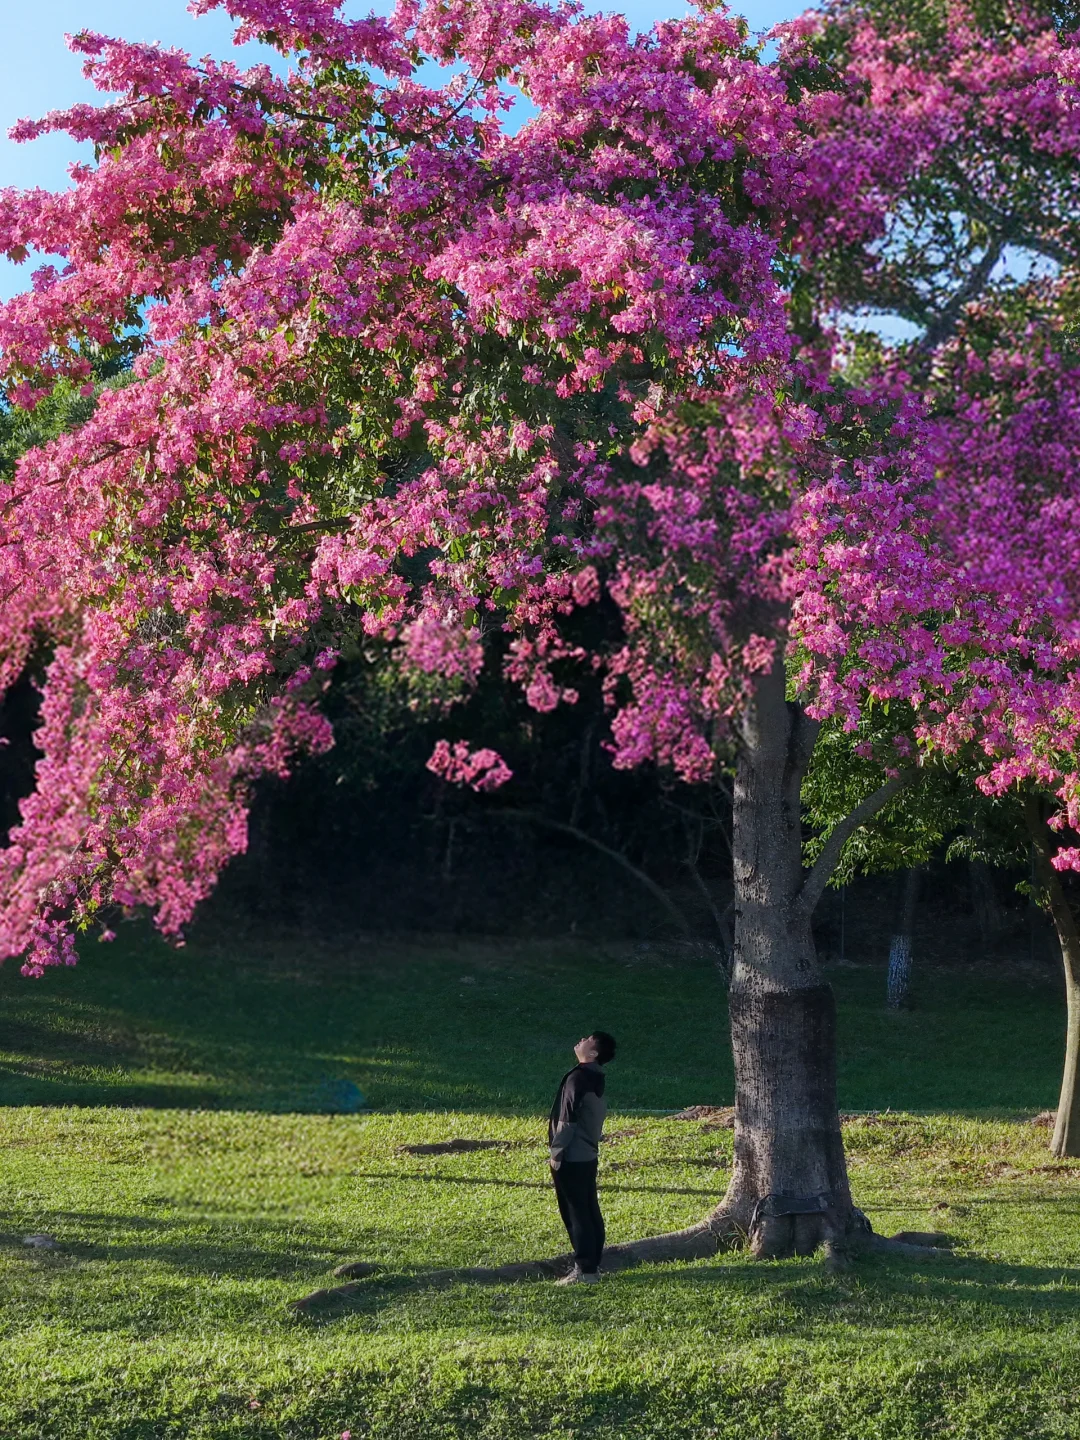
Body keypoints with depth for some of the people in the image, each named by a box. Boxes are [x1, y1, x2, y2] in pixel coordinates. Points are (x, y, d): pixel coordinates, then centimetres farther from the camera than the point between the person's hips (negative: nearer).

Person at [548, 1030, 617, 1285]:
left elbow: (568, 1119, -20)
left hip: (572, 1158, -9)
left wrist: (557, 1152, -12)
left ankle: (584, 1270, -3)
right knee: (590, 1211, 11)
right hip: (588, 1155, 9)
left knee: (575, 1213, -5)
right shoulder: (595, 1078, 11)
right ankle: (593, 1265, 17)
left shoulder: (578, 1077, -17)